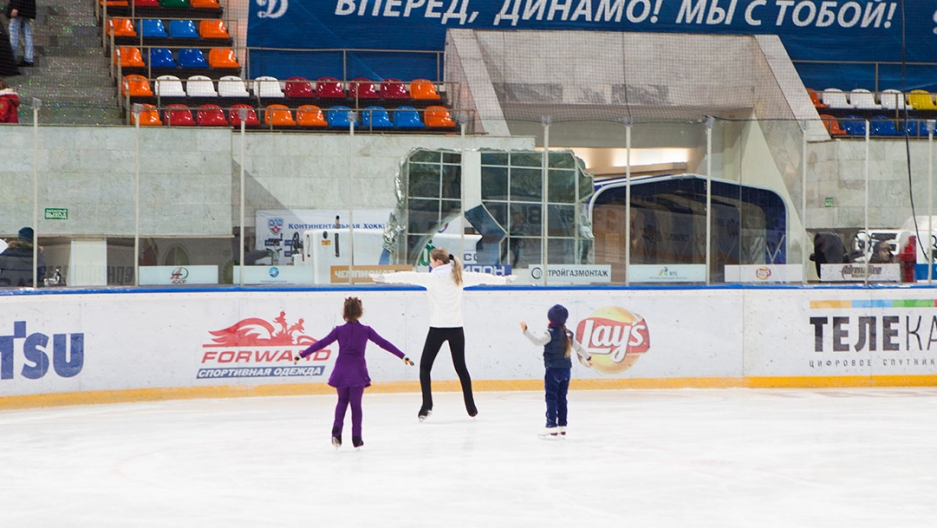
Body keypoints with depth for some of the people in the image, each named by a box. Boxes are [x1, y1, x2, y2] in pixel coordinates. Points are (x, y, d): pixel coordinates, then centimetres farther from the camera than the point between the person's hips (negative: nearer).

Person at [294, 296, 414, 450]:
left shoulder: (339, 330, -1)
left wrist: (302, 355, 8)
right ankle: (356, 438, 7)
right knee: (356, 405, 8)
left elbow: (321, 344, 0)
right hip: (358, 372, -1)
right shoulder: (366, 330, -2)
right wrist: (403, 356, 5)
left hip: (341, 371, 1)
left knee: (342, 401, 18)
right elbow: (383, 343, 0)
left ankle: (336, 430, -2)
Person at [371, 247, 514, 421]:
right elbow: (481, 277, 19)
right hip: (456, 328, 5)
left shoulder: (433, 278, -10)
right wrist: (504, 280, 35)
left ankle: (427, 405, -10)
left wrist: (384, 277, -20)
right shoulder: (460, 276, 5)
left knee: (425, 367, 4)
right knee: (461, 367, 16)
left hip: (438, 328, -5)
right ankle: (471, 407, 19)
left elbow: (409, 277, -19)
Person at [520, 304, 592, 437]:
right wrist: (587, 357, 39)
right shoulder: (568, 334, 11)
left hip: (553, 370, -7)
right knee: (562, 398, 12)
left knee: (551, 398, -5)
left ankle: (552, 426, -10)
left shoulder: (551, 333, -12)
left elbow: (538, 341, -27)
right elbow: (578, 347, 23)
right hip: (566, 369, 7)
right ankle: (562, 426, 13)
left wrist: (526, 331, -29)